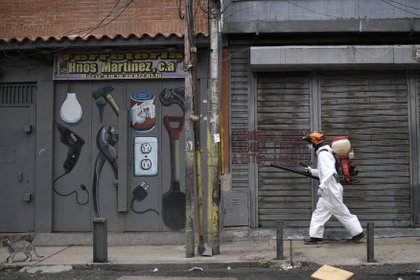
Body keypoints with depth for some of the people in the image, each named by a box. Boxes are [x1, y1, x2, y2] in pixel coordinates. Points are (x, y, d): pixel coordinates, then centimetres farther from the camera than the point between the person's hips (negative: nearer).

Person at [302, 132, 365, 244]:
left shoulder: (323, 154, -16)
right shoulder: (322, 153, 16)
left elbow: (329, 171, -28)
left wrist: (322, 186, -32)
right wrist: (312, 171, 17)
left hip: (332, 190, -10)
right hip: (327, 191, 10)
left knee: (342, 213, -1)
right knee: (319, 212, 9)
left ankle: (358, 233, 9)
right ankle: (315, 236, 12)